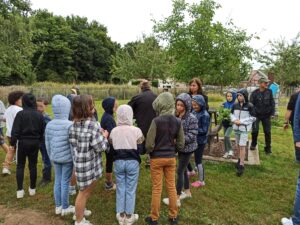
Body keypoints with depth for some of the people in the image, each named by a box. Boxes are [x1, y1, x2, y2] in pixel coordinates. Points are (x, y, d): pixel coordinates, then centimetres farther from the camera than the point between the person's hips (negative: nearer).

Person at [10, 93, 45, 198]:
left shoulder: (20, 114, -12)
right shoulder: (39, 115, -2)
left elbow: (15, 131, -12)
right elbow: (42, 131, 2)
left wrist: (13, 143, -2)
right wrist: (40, 141, 13)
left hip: (22, 142, -2)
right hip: (35, 142, 3)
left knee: (20, 166, 10)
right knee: (33, 165, 11)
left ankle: (20, 190, 8)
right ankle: (32, 188, 20)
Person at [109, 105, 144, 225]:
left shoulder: (114, 131, -5)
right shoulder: (136, 130, -13)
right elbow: (141, 142, 5)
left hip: (118, 162, 2)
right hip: (132, 162, -2)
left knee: (120, 188, 14)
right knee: (131, 189, 10)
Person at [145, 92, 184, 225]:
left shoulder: (156, 121, -18)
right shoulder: (177, 121, -4)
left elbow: (149, 144, -16)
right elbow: (181, 144, 1)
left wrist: (148, 152, 5)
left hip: (157, 158, -4)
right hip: (171, 158, 4)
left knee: (157, 189, 7)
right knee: (171, 187, 15)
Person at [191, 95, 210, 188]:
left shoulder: (205, 115, -19)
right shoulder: (194, 112, 0)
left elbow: (204, 130, -19)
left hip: (200, 141, -7)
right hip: (193, 139, 7)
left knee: (198, 161, 4)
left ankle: (201, 181, 22)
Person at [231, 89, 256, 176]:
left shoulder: (249, 106, -10)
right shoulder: (235, 105, 1)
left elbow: (253, 118, -9)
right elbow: (231, 114, 12)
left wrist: (241, 121, -16)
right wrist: (234, 120, -9)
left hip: (244, 129, -4)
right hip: (236, 128, 5)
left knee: (242, 146, -8)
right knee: (238, 145, 16)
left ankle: (241, 165, -3)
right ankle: (240, 159, 36)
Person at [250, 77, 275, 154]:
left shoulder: (269, 92, -1)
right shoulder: (255, 93, -8)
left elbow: (272, 103, 4)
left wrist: (272, 113, -1)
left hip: (266, 115, 2)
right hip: (257, 115, -2)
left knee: (267, 132, 6)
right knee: (255, 131, 1)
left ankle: (268, 148, 19)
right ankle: (253, 144, 25)